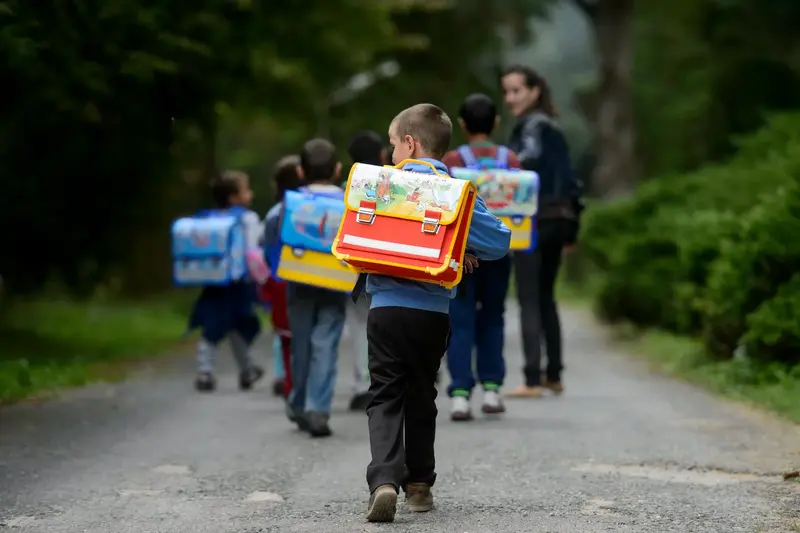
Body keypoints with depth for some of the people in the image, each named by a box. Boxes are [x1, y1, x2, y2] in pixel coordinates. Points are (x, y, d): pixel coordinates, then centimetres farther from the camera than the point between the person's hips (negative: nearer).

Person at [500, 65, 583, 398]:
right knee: (545, 297, 18)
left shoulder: (532, 125, -7)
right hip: (559, 219, 9)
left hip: (534, 220, -9)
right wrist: (571, 229, 25)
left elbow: (531, 155, -28)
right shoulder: (552, 127, 18)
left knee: (529, 301, -8)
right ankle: (554, 376, 22)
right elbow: (569, 179, 21)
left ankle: (533, 380, -12)